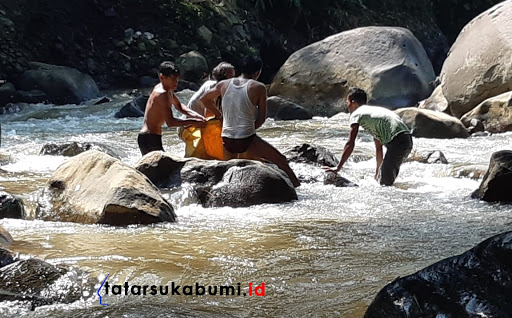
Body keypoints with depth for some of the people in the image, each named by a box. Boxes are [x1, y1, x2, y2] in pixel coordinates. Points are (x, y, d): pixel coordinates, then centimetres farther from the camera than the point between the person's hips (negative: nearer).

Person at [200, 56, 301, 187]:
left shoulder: (223, 84, 7)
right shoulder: (258, 87, -4)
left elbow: (204, 99, 22)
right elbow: (262, 118, 1)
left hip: (227, 141, 5)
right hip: (247, 140, -5)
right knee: (281, 160, 8)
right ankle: (297, 185, 7)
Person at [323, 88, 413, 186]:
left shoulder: (356, 114, 6)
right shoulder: (373, 110, 32)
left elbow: (350, 144, -1)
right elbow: (378, 147, 34)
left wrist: (338, 168, 3)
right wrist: (377, 172, 37)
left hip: (397, 141, -9)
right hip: (408, 140, 9)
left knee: (385, 182, -4)